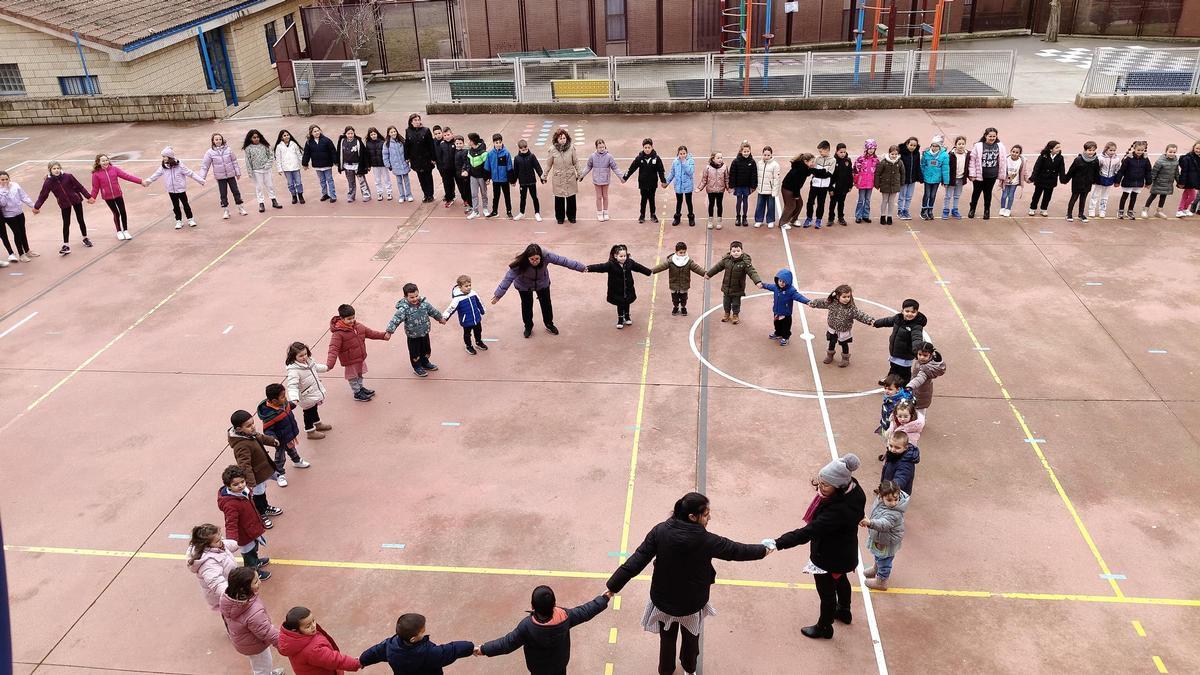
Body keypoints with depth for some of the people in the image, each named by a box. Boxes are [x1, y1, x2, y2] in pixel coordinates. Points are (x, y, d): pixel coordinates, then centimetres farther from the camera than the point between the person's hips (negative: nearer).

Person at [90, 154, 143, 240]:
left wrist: (140, 181, -10)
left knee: (123, 212, 5)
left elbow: (126, 175, -6)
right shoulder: (96, 174, -9)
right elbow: (95, 187, -3)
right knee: (116, 213, 5)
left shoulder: (114, 169, -4)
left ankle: (125, 231, 22)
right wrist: (92, 197, -7)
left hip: (118, 195, 2)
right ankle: (119, 232, 24)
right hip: (107, 197, -2)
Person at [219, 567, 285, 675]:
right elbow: (269, 634, -33)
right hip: (254, 646, -7)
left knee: (256, 662, 35)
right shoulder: (254, 613, -45)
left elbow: (225, 616, -1)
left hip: (239, 640, 7)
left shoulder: (226, 597, -23)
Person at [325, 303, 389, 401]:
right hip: (350, 361, -7)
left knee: (359, 374, 26)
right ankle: (357, 393, 31)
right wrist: (329, 364, -42)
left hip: (360, 357, 7)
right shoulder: (338, 333, -28)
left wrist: (383, 335, 10)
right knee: (353, 377, 13)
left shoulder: (358, 326, -4)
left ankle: (360, 388, 47)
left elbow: (370, 333, 10)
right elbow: (333, 349, -33)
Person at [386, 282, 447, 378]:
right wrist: (389, 330, -42)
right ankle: (417, 367, 36)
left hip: (425, 333, 5)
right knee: (415, 353, 12)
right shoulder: (404, 309, -26)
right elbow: (396, 319, -32)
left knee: (426, 350, 23)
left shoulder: (424, 303, -9)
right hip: (413, 336, -5)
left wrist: (440, 318, 23)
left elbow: (432, 311, 8)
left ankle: (425, 363, 50)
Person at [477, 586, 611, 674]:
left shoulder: (527, 626, -39)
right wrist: (604, 598, -6)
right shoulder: (564, 617, -34)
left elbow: (507, 643, -27)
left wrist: (483, 649, -14)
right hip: (560, 661, 2)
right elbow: (585, 612, -19)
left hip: (538, 666, -2)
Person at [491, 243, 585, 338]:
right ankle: (528, 327, 38)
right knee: (527, 305, 12)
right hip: (524, 286, -2)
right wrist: (498, 294, -36)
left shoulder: (546, 256, -37)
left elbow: (563, 261, -29)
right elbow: (508, 278, -37)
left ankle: (549, 324, 41)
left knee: (546, 303, 16)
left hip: (542, 283, 2)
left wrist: (581, 267, -23)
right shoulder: (520, 264, -41)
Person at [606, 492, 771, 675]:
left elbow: (636, 562, -21)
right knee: (691, 638, 29)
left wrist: (613, 586, -12)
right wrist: (764, 550, 6)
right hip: (692, 603, -1)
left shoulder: (660, 531, -23)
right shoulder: (706, 540, -27)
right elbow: (736, 550, -12)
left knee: (667, 639, 27)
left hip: (664, 599, 1)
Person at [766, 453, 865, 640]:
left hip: (829, 557, -9)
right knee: (840, 580, 35)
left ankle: (824, 628, 44)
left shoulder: (839, 511, -43)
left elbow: (808, 532, -45)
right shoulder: (851, 488, -18)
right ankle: (844, 612, 62)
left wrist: (778, 543, -47)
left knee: (827, 592, 18)